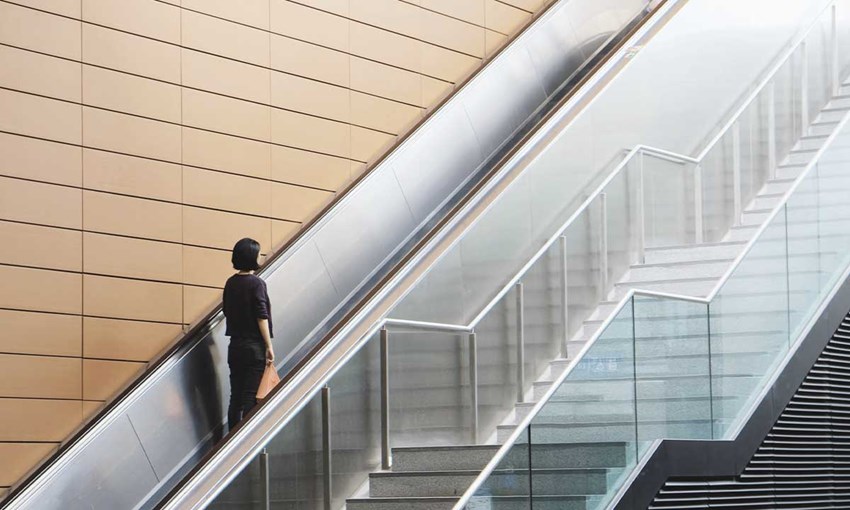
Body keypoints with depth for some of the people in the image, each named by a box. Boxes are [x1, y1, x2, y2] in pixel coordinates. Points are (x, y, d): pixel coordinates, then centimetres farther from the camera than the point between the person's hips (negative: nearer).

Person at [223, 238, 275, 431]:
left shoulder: (230, 283, 7)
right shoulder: (256, 283, -11)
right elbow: (262, 317, -14)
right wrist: (269, 346, -11)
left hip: (235, 345, 6)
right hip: (254, 346, -6)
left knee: (236, 396, 9)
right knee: (251, 397, -4)